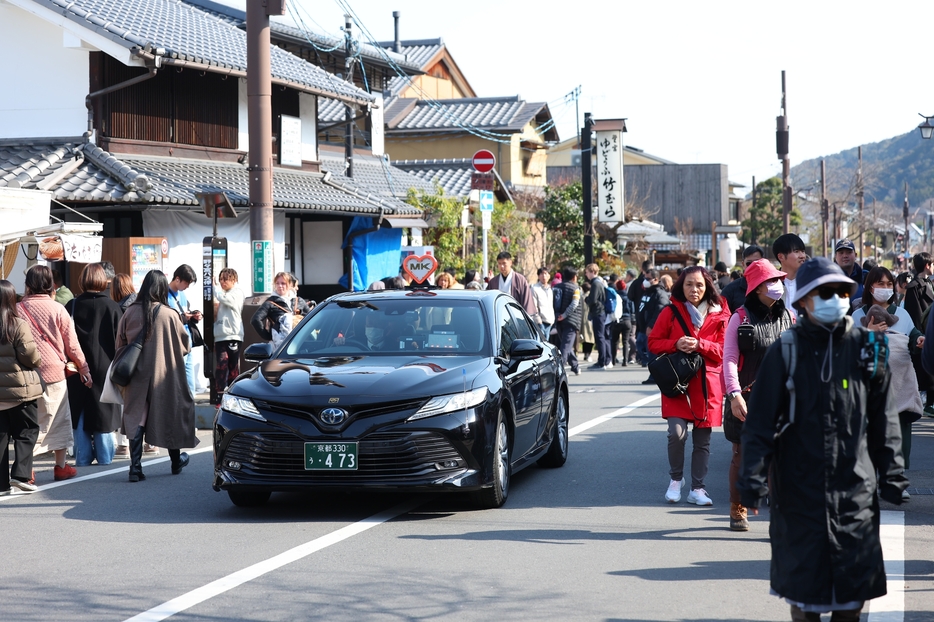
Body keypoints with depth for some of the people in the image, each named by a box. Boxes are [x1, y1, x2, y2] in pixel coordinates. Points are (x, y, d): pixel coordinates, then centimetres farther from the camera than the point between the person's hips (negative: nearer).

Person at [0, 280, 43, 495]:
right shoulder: (18, 325, -14)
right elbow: (31, 357, -13)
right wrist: (35, 361, 7)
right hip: (21, 389, -4)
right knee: (26, 432, 8)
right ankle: (21, 473, -4)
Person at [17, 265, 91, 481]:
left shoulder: (18, 309, -1)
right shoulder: (57, 309, -5)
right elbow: (72, 344, 0)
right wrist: (83, 368, 11)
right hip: (53, 371, -1)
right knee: (59, 418, 11)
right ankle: (61, 466, 17)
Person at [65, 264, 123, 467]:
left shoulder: (72, 306, -3)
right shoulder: (112, 307, -7)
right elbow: (120, 340, -5)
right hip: (104, 368, -1)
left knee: (80, 414, 8)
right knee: (104, 414, 6)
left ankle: (83, 458, 9)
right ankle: (104, 457, 8)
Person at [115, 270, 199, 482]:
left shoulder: (130, 313, -5)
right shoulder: (169, 315, -12)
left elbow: (120, 345, 5)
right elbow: (184, 345, -2)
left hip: (137, 377, 1)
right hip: (164, 374, -1)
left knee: (136, 417, 3)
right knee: (169, 415, 15)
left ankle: (135, 467, -7)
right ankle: (176, 461, 31)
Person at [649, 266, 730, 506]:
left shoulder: (719, 315, 6)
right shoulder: (670, 312, 3)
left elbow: (723, 350, 3)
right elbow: (653, 343, 4)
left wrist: (699, 345, -14)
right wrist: (676, 344, -14)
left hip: (706, 382, 1)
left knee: (703, 439, 4)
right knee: (677, 433, -15)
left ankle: (697, 489, 15)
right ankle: (676, 479, 9)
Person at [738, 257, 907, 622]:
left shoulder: (865, 348, 4)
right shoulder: (785, 352, -3)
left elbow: (884, 419, 10)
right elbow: (760, 422, -3)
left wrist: (891, 475, 9)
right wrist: (753, 477, -10)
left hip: (855, 487, 2)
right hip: (799, 487, -2)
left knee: (854, 582, 5)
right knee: (804, 578, 4)